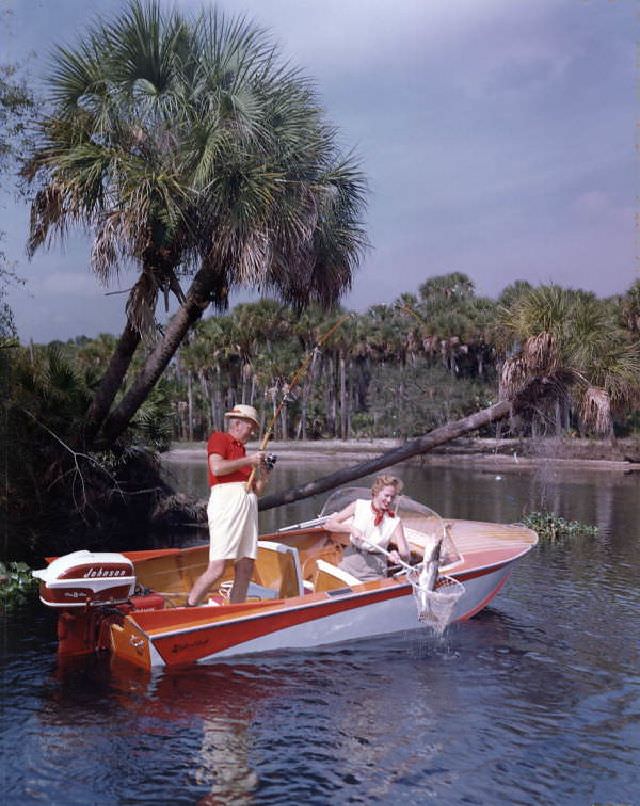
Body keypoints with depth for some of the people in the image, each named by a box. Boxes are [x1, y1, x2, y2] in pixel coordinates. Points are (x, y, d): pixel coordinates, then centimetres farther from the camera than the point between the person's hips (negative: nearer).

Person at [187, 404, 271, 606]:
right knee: (217, 569, -14)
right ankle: (187, 609, -3)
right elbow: (217, 468, -11)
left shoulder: (242, 450, 27)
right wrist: (248, 460, -5)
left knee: (245, 570, 3)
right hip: (226, 500, -8)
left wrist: (263, 475, 8)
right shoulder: (218, 438, 8)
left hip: (248, 505, 8)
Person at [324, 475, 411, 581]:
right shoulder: (359, 505, -5)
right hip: (351, 560, 1)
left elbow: (406, 555, -14)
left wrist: (398, 556, -37)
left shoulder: (395, 522, -8)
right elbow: (328, 525, -5)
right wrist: (350, 528, -20)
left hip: (374, 568, -1)